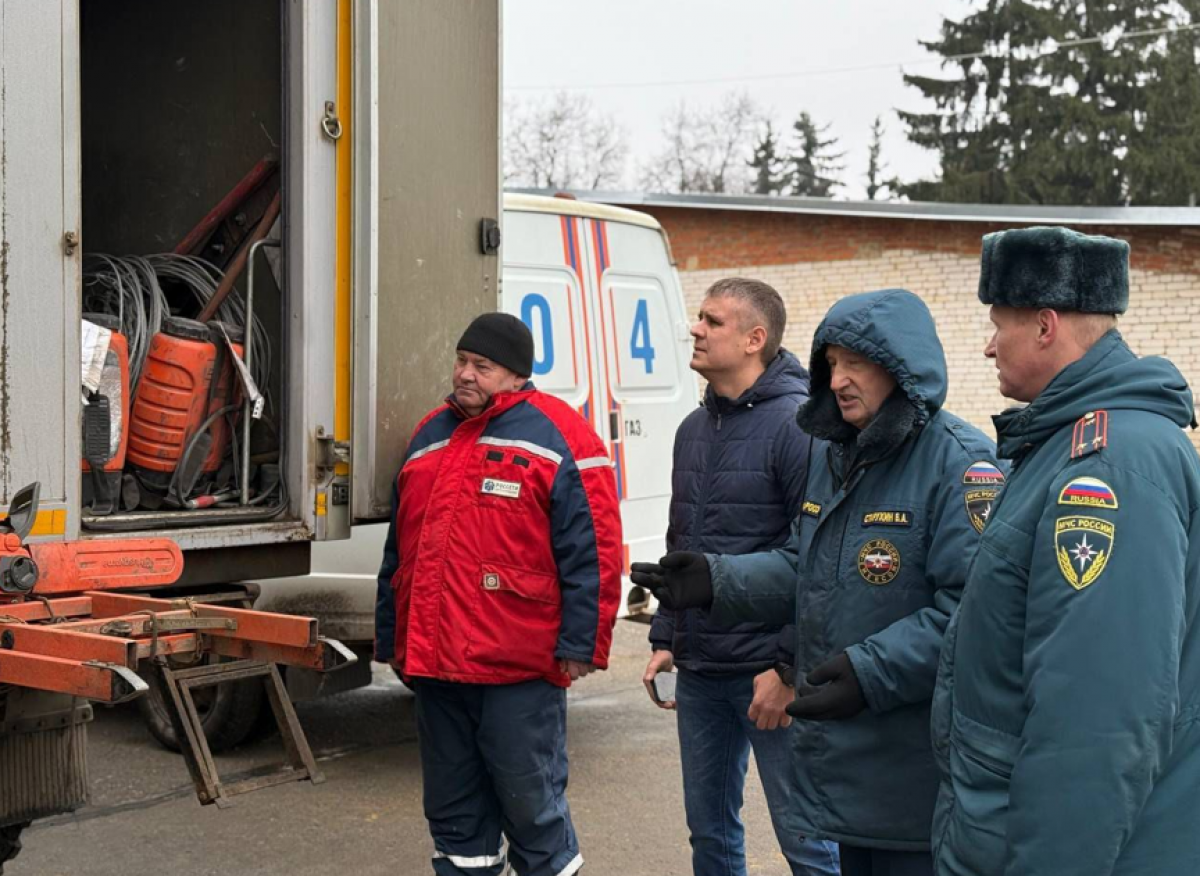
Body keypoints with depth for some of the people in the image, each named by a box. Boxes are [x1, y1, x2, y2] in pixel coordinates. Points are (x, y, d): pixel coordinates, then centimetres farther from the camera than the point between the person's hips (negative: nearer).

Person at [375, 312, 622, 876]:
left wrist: (580, 645, -13)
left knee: (529, 802, 2)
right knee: (451, 808, 15)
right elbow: (399, 550, 21)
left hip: (518, 669, -6)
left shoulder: (557, 436, -6)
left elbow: (591, 553, -10)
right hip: (432, 664, 7)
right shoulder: (430, 436, 15)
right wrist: (390, 638, 21)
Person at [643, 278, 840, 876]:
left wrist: (789, 668, -19)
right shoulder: (694, 429, 12)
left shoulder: (795, 424, -14)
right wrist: (665, 639, 15)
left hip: (769, 672, -8)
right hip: (698, 671, 8)